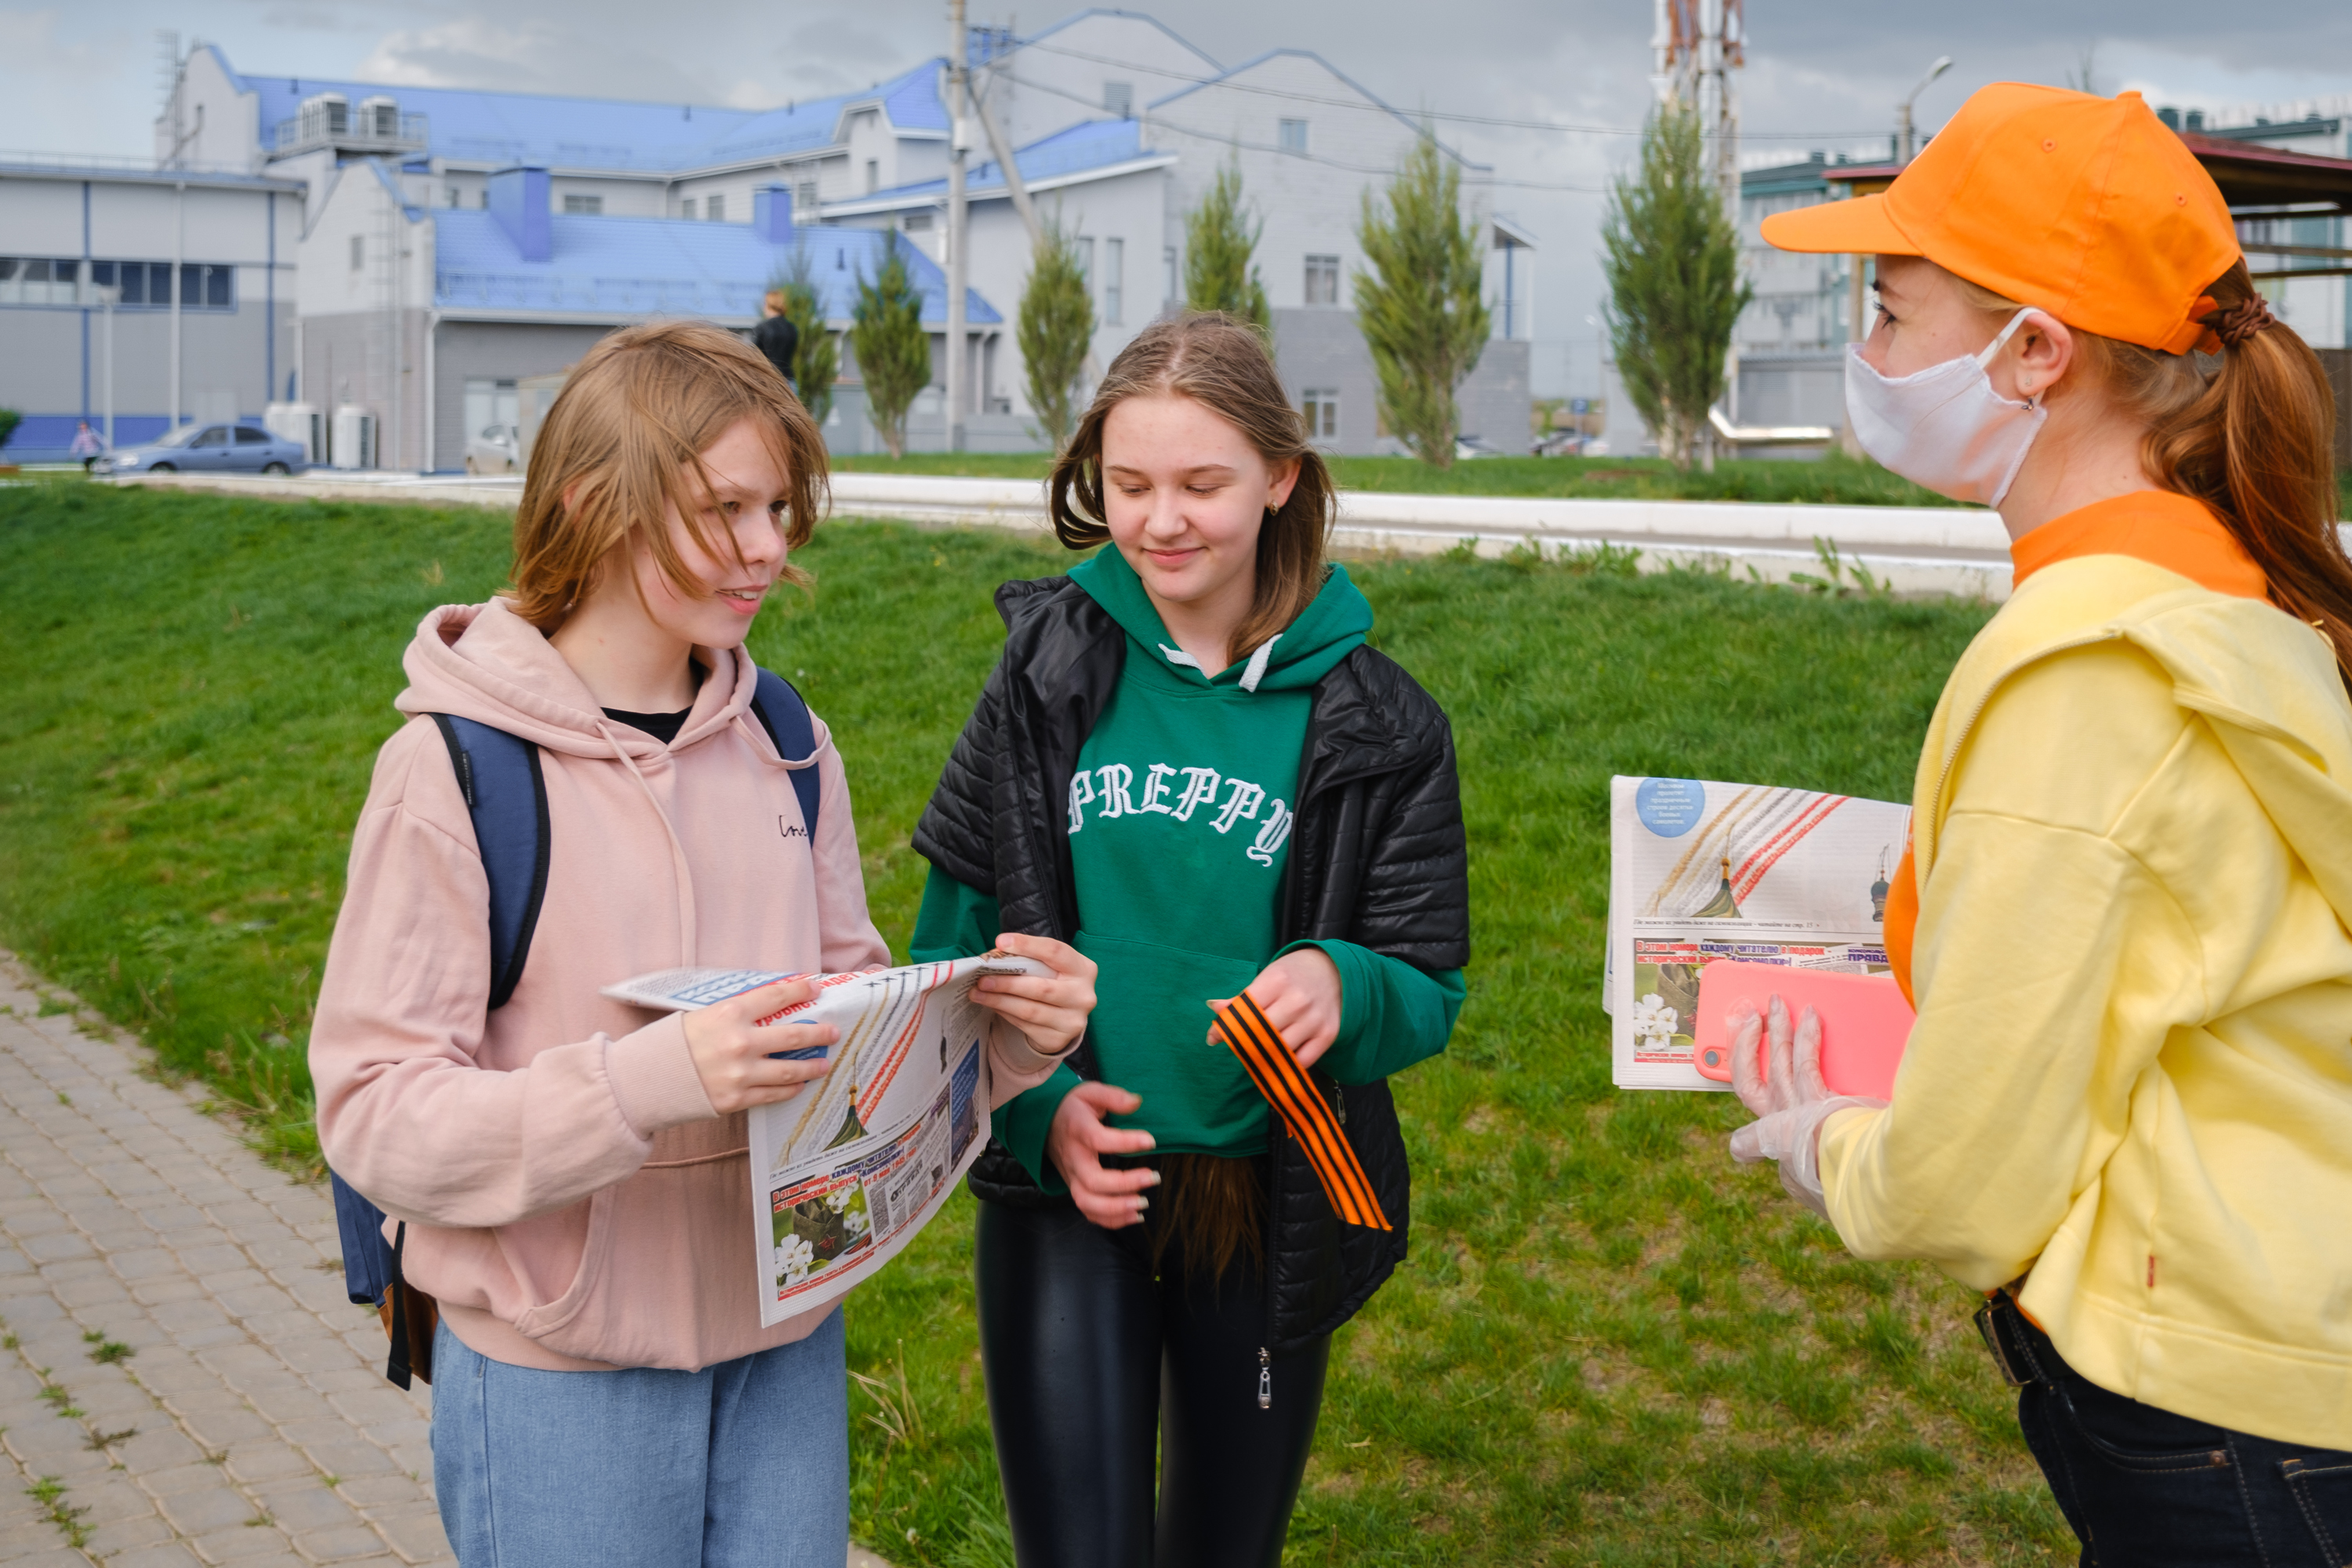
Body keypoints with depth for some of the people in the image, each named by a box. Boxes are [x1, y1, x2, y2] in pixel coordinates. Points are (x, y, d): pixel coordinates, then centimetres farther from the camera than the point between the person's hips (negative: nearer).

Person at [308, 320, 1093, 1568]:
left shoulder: (783, 745, 5)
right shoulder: (453, 767, -13)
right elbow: (372, 1112, -15)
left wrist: (998, 1030, -10)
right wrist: (647, 1081, -29)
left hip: (785, 1333, 5)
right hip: (564, 1366, -5)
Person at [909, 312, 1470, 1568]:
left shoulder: (1371, 722, -3)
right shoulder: (1049, 672, -3)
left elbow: (1429, 989, -3)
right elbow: (952, 940, 0)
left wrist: (1341, 988, -26)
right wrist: (1037, 1107, -17)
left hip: (1268, 1200, 1)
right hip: (1063, 1189, -1)